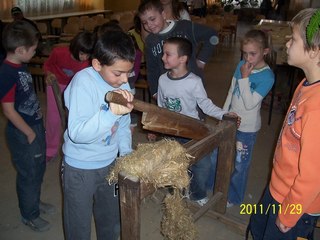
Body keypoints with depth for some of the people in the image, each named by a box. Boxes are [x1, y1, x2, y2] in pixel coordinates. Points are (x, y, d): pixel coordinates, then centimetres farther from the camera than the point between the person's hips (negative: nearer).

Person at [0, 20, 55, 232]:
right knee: (28, 174, 9)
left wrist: (38, 125, 11)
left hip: (36, 126, 8)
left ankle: (34, 201, 45)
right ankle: (29, 215, 31)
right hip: (22, 133, -8)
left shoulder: (21, 66, 3)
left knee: (39, 168, 23)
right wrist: (29, 133, -14)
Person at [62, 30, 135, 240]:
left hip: (110, 163, 5)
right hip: (80, 168, -5)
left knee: (111, 222, 23)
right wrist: (112, 113, -42)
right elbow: (77, 133, -33)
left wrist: (126, 154, -5)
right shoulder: (83, 82, -24)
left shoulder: (123, 85, -7)